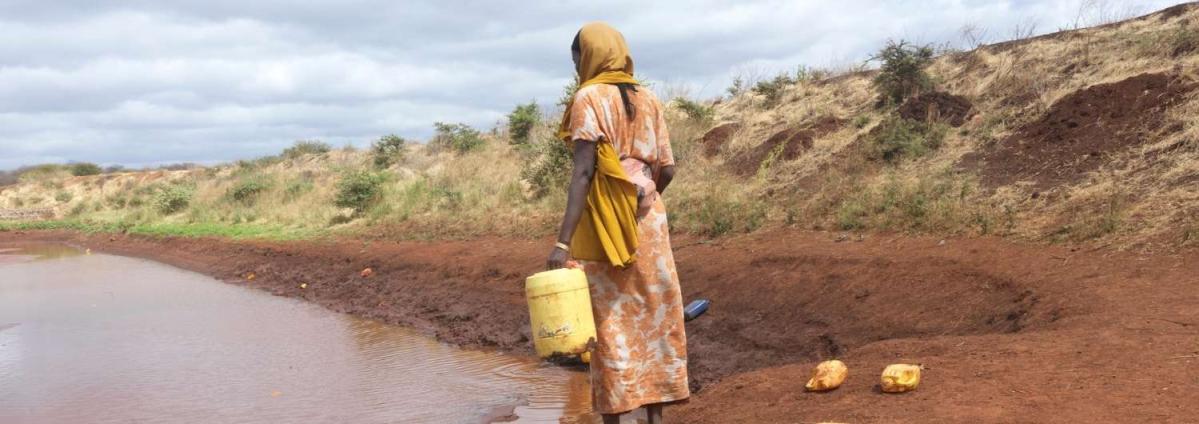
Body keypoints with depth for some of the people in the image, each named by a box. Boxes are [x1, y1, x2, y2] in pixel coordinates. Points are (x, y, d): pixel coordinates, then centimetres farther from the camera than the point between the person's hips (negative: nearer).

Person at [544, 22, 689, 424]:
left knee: (610, 322, 1)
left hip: (605, 223, -5)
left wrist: (563, 240, -20)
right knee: (652, 316, 10)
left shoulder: (589, 98, -7)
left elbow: (584, 172, -17)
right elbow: (667, 168, 8)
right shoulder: (648, 99, 10)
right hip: (650, 220, 6)